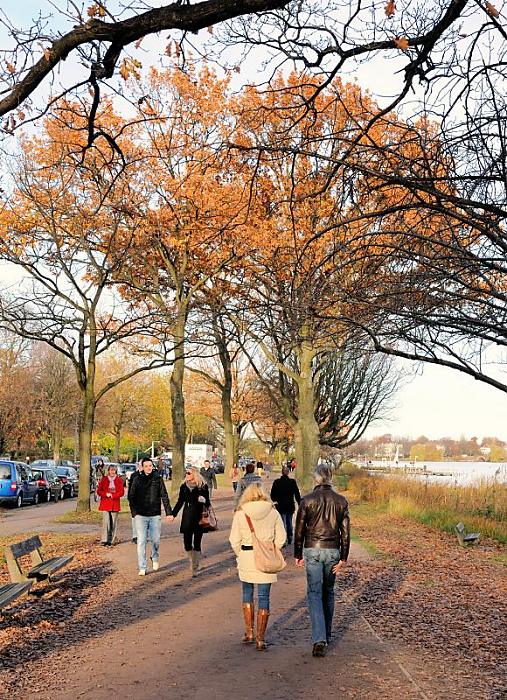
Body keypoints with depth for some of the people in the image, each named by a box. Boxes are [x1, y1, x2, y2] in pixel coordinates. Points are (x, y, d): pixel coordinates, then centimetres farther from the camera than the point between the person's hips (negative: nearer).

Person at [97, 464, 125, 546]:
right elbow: (99, 491, 5)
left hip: (115, 504, 2)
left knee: (113, 523, 3)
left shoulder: (119, 480, 6)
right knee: (106, 522, -11)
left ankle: (111, 540, 11)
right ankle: (104, 540, -7)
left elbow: (121, 492, 1)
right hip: (105, 504, -1)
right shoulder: (104, 479, 5)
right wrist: (106, 494, -13)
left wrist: (112, 495, -12)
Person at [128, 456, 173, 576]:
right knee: (141, 542, -2)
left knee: (156, 540, 9)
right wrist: (134, 512, -5)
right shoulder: (138, 479, 1)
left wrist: (169, 513, -5)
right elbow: (131, 497, 5)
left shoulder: (158, 479, 1)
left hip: (155, 515, 0)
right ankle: (142, 568, 4)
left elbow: (164, 496, 1)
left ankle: (155, 558, 36)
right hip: (141, 516, 0)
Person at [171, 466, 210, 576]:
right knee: (187, 543, -1)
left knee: (197, 544, 1)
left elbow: (207, 502, 3)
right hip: (187, 518, 3)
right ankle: (192, 562, 25)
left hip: (199, 518, -3)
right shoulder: (184, 486, 6)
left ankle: (195, 567, 13)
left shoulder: (203, 486, -3)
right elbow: (180, 502, 15)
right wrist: (173, 514, 11)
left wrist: (204, 500, -20)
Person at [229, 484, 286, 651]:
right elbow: (280, 538, 0)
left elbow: (234, 540, -3)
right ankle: (260, 638, 8)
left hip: (246, 557, 0)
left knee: (247, 594, 18)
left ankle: (249, 633, 20)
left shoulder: (240, 513, -5)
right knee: (264, 597, 6)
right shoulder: (273, 512, -3)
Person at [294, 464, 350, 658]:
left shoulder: (307, 500, -7)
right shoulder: (341, 501, 1)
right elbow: (345, 532, 0)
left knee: (314, 594, -1)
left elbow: (299, 530, -4)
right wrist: (343, 558, 4)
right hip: (333, 551, 3)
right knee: (328, 593, 17)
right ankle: (326, 635, 28)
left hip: (312, 550, -3)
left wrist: (297, 554, 5)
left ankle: (319, 639, -12)